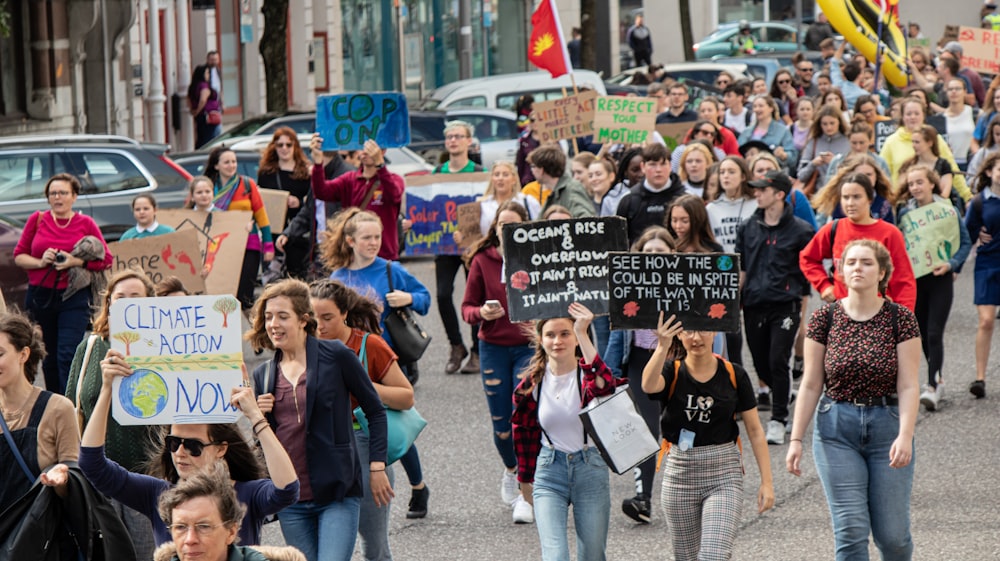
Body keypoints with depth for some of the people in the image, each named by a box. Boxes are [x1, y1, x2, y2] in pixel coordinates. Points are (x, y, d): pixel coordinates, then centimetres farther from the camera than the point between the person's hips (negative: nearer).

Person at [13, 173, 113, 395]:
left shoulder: (86, 223, 2)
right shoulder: (37, 220, 5)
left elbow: (107, 260, 1)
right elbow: (19, 256, 7)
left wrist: (75, 262, -13)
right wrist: (40, 262, -12)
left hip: (74, 296, -2)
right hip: (40, 297, 2)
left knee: (68, 355, -13)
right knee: (49, 356, 10)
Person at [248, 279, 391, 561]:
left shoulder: (336, 356, -3)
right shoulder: (263, 374, 10)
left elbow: (375, 411, 4)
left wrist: (377, 467, -2)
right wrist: (258, 417, -3)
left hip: (338, 493, -5)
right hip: (291, 500, 5)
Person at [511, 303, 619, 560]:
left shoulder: (587, 375, -9)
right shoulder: (532, 383, -1)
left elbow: (605, 385, -35)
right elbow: (524, 432, 13)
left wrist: (583, 335, -38)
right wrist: (525, 478, 20)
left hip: (590, 469, -1)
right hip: (549, 471, 1)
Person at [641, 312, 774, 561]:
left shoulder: (734, 375, 0)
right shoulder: (672, 372, -3)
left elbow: (755, 430, 3)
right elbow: (649, 385, -29)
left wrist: (766, 481, -2)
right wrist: (662, 348, -46)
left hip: (724, 475, -1)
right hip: (680, 473, 1)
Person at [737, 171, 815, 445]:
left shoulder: (799, 230, -2)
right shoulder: (748, 228, 10)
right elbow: (741, 269, 14)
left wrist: (802, 296, 2)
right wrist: (735, 303, 10)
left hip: (785, 306, -4)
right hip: (754, 305, 4)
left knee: (778, 361, -12)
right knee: (761, 365, 8)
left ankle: (778, 420, -4)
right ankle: (784, 392, 36)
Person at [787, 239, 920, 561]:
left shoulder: (900, 319, -3)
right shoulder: (825, 318, 0)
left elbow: (908, 386, -7)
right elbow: (810, 385, 3)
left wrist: (905, 436, -19)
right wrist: (796, 439, -1)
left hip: (888, 426, 0)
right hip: (836, 429, 0)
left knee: (892, 534, 2)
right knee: (850, 529, -7)